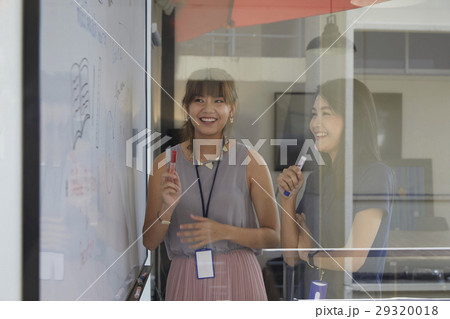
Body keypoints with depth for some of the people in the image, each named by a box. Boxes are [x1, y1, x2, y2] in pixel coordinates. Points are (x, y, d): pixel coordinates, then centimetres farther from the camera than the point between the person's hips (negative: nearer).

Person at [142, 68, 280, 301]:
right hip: (186, 279, 1)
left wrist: (223, 231, -17)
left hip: (237, 280, -1)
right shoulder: (165, 164, -1)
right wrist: (167, 209, -18)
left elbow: (273, 237, -3)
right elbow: (150, 242, 0)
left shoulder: (250, 161, -5)